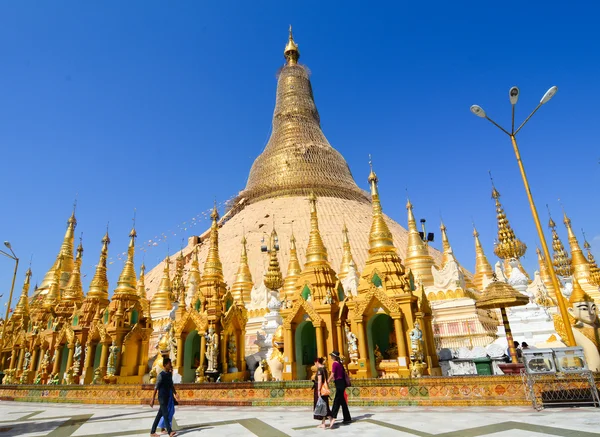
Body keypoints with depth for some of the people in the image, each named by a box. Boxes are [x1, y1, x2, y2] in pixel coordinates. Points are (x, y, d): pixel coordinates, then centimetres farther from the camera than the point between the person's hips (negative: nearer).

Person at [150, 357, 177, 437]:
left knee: (159, 415, 12)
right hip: (162, 398, -7)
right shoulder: (161, 375, -13)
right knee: (166, 414, -10)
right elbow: (156, 388, -12)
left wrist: (175, 394, 3)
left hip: (167, 398, 7)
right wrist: (152, 400, -12)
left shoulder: (170, 374, 8)